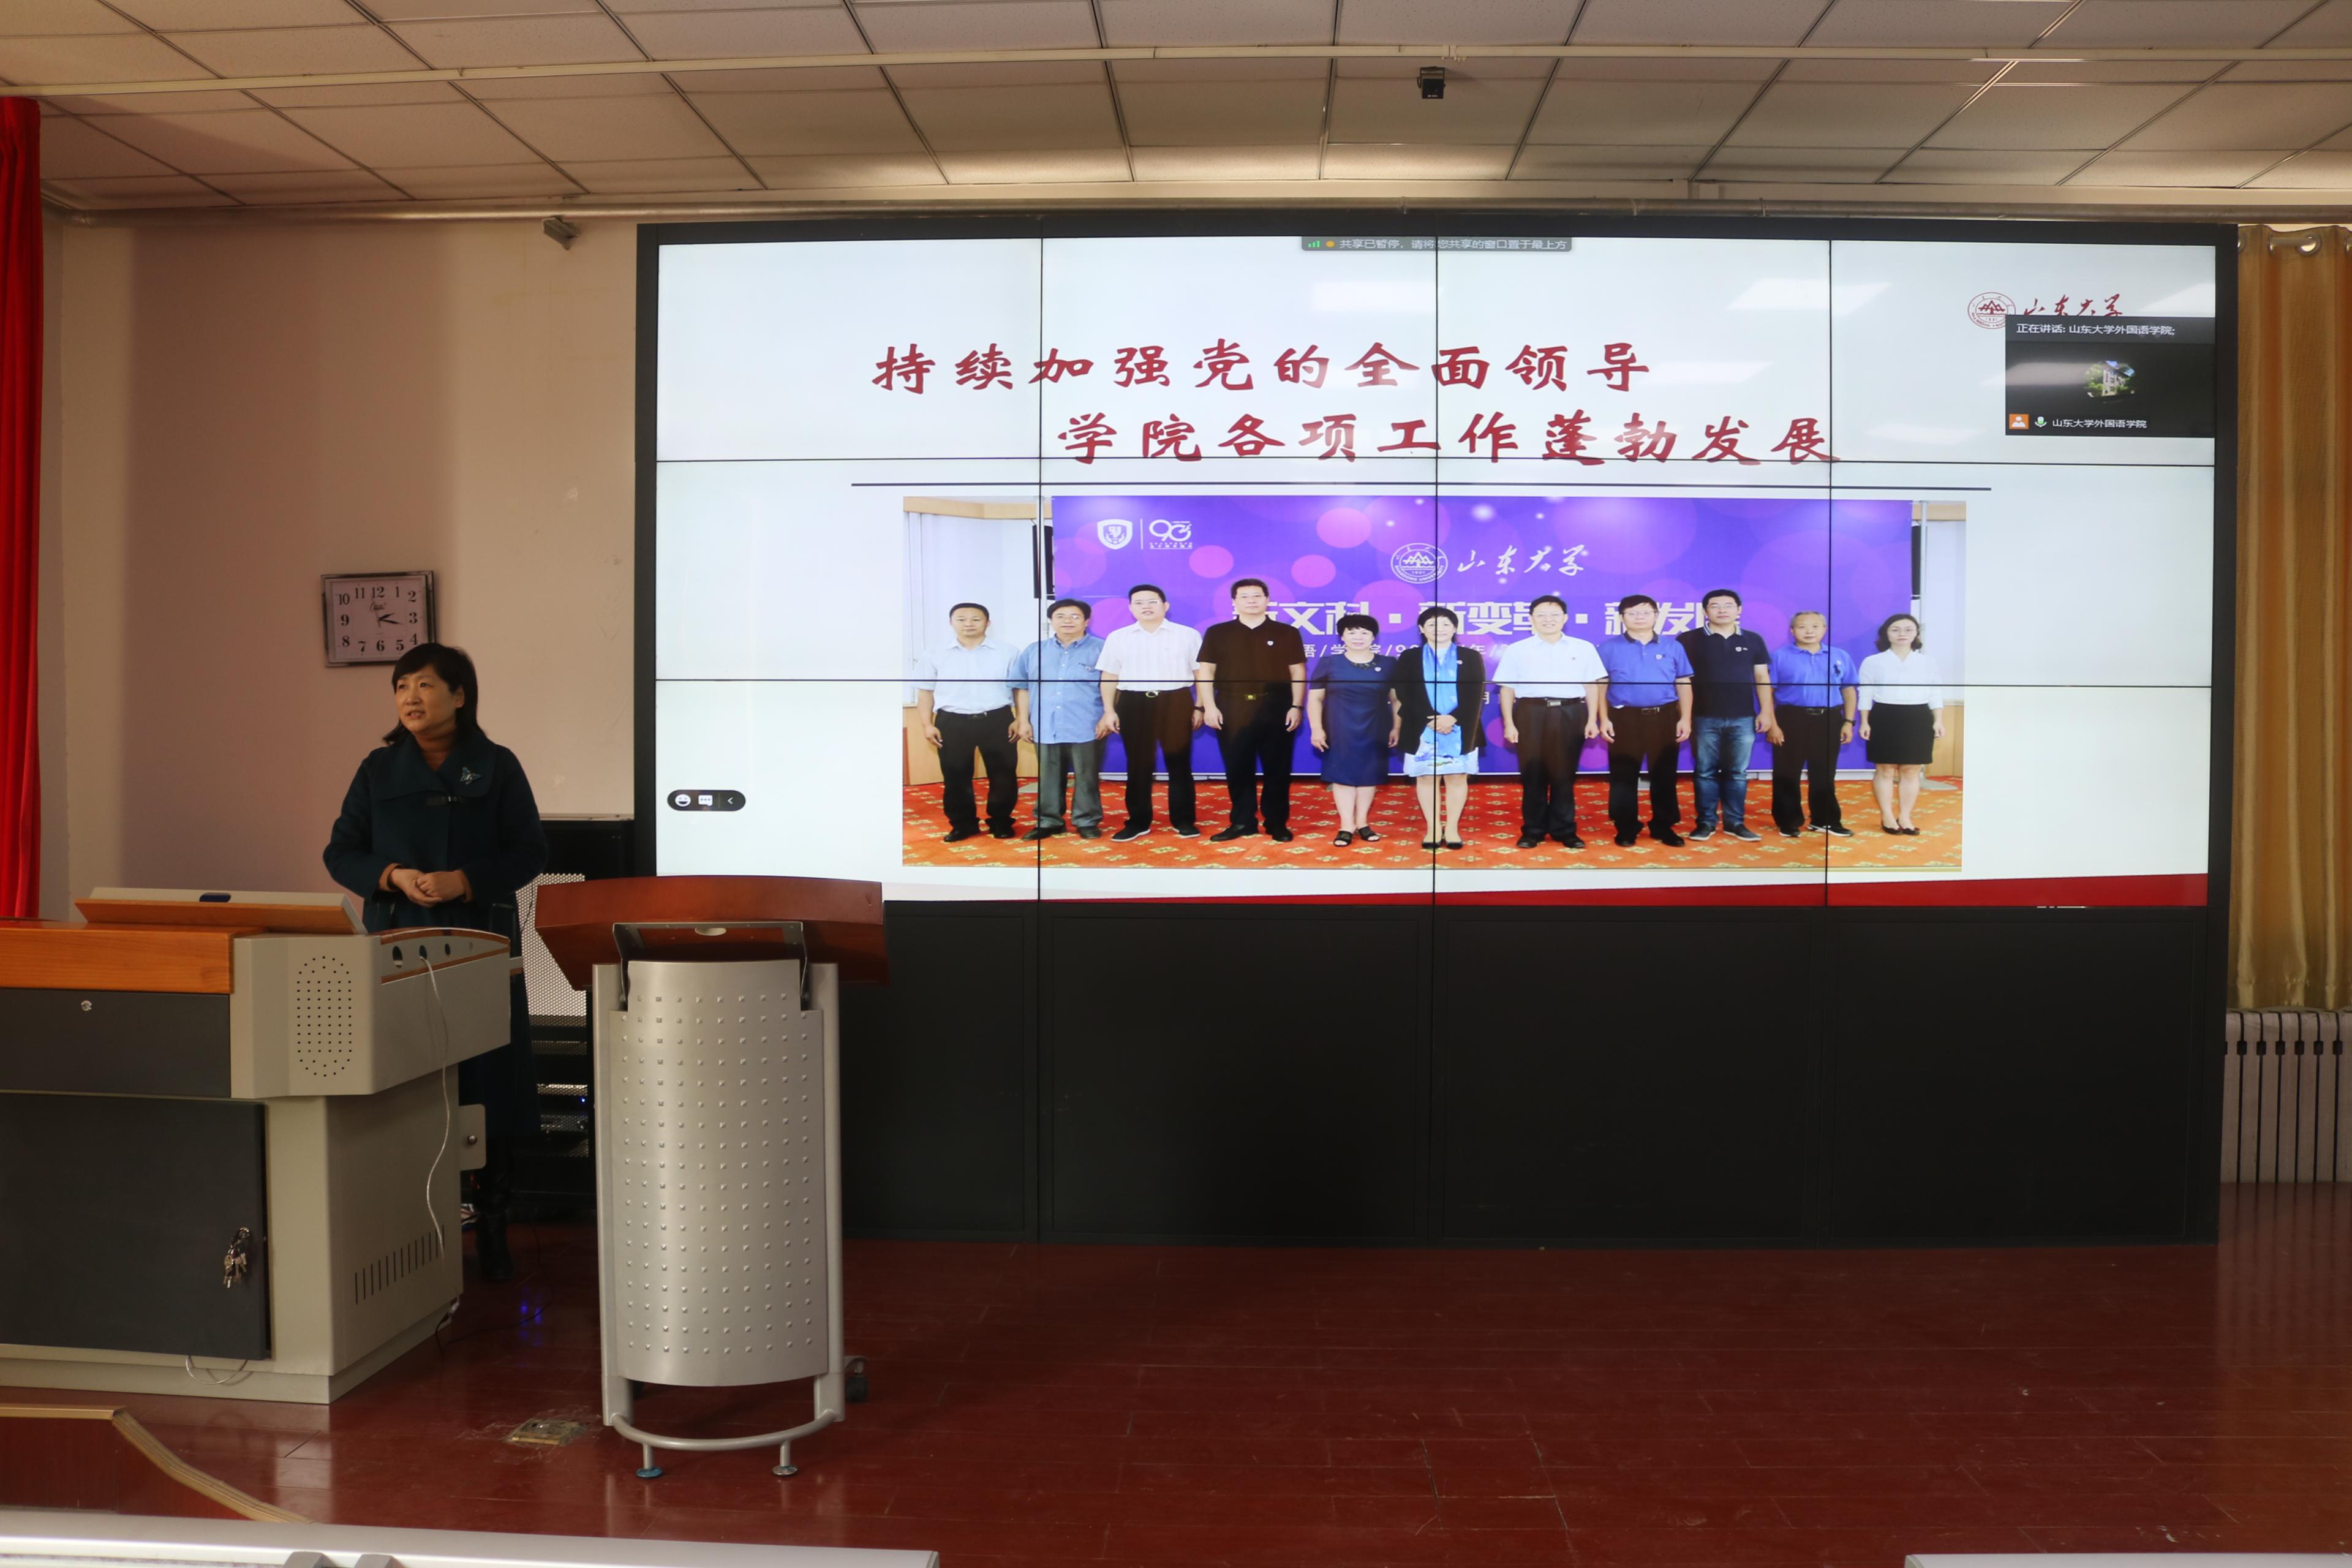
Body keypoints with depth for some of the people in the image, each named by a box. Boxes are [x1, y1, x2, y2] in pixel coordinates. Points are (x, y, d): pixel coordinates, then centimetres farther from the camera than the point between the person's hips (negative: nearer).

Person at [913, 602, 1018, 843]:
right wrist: (927, 725, 1)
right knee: (955, 776, 5)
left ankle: (1001, 822, 19)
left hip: (996, 720, 0)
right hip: (952, 722, 1)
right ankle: (963, 824, 17)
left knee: (1003, 774, 4)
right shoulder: (935, 656, 5)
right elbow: (925, 692, 8)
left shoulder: (1006, 653, 3)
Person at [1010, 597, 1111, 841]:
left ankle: (1087, 821, 13)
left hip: (1086, 728, -3)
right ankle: (1048, 821, 18)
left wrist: (1108, 716, -10)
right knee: (1047, 778, 9)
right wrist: (1023, 720, 6)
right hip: (1046, 728, 3)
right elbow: (1022, 687, 11)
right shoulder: (1034, 651, 12)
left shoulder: (1101, 649, 1)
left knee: (1087, 777, 3)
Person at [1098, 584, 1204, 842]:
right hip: (1134, 704, 1)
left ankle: (1183, 821, 12)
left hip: (1176, 702, -1)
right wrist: (1109, 711, 3)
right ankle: (1138, 822, 15)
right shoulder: (1117, 638, 7)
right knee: (1138, 764, 6)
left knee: (1179, 762, 4)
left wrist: (1200, 707, -1)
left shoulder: (1187, 635, 3)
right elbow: (1109, 677, 10)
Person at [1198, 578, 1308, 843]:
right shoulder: (1217, 633, 7)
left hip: (1275, 708, -1)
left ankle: (1277, 823, 10)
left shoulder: (1286, 633, 7)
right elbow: (1206, 671, 5)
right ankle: (1242, 822, 13)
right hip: (1232, 709, 1)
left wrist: (1297, 706, -3)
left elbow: (1298, 672, 6)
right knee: (1238, 768, 4)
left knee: (1277, 768, 2)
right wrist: (1209, 706, -5)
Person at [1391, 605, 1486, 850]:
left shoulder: (1471, 657, 9)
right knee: (1426, 778, 2)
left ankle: (1452, 829, 7)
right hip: (1422, 730, 0)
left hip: (1461, 730, 0)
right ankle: (1432, 829, 8)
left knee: (1457, 777, 1)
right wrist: (1431, 720, -13)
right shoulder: (1409, 658, 8)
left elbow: (1476, 696, 0)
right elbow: (1405, 696, -1)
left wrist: (1453, 719, -14)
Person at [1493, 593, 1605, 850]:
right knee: (1533, 773, 2)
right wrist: (1509, 723, -1)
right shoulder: (1517, 650, 7)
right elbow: (1508, 688, 6)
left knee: (1564, 773, 4)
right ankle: (1533, 830, 10)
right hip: (1531, 713, 0)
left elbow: (1592, 685, 9)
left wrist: (1592, 720, 3)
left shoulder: (1583, 648, 9)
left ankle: (1564, 830, 13)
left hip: (1569, 714, 0)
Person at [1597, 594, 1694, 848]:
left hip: (1664, 717, 1)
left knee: (1664, 775, 7)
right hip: (1624, 717, -1)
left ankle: (1663, 827, 17)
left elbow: (1683, 684, 8)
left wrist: (1685, 719, 2)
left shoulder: (1672, 646, 6)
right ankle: (1626, 828, 12)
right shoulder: (1609, 647, 2)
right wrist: (1604, 719, -4)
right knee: (1624, 776, 2)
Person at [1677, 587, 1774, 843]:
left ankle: (1735, 823, 13)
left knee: (1737, 773, 6)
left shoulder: (1753, 640, 8)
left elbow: (1762, 678, 11)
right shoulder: (1689, 640, 0)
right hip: (1704, 718, -2)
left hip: (1743, 718, 2)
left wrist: (1766, 711, 3)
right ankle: (1705, 822, 10)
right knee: (1705, 772, 3)